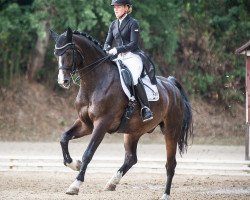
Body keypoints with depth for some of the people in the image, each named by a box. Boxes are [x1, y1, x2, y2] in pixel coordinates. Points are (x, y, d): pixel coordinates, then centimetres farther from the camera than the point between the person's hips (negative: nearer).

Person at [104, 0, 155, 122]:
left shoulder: (133, 23, -4)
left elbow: (133, 44, -12)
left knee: (134, 78, -33)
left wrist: (117, 50, -19)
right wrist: (106, 51, -7)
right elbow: (108, 42, 16)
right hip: (120, 58, 7)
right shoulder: (114, 25, 15)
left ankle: (146, 108, -29)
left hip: (133, 57, -7)